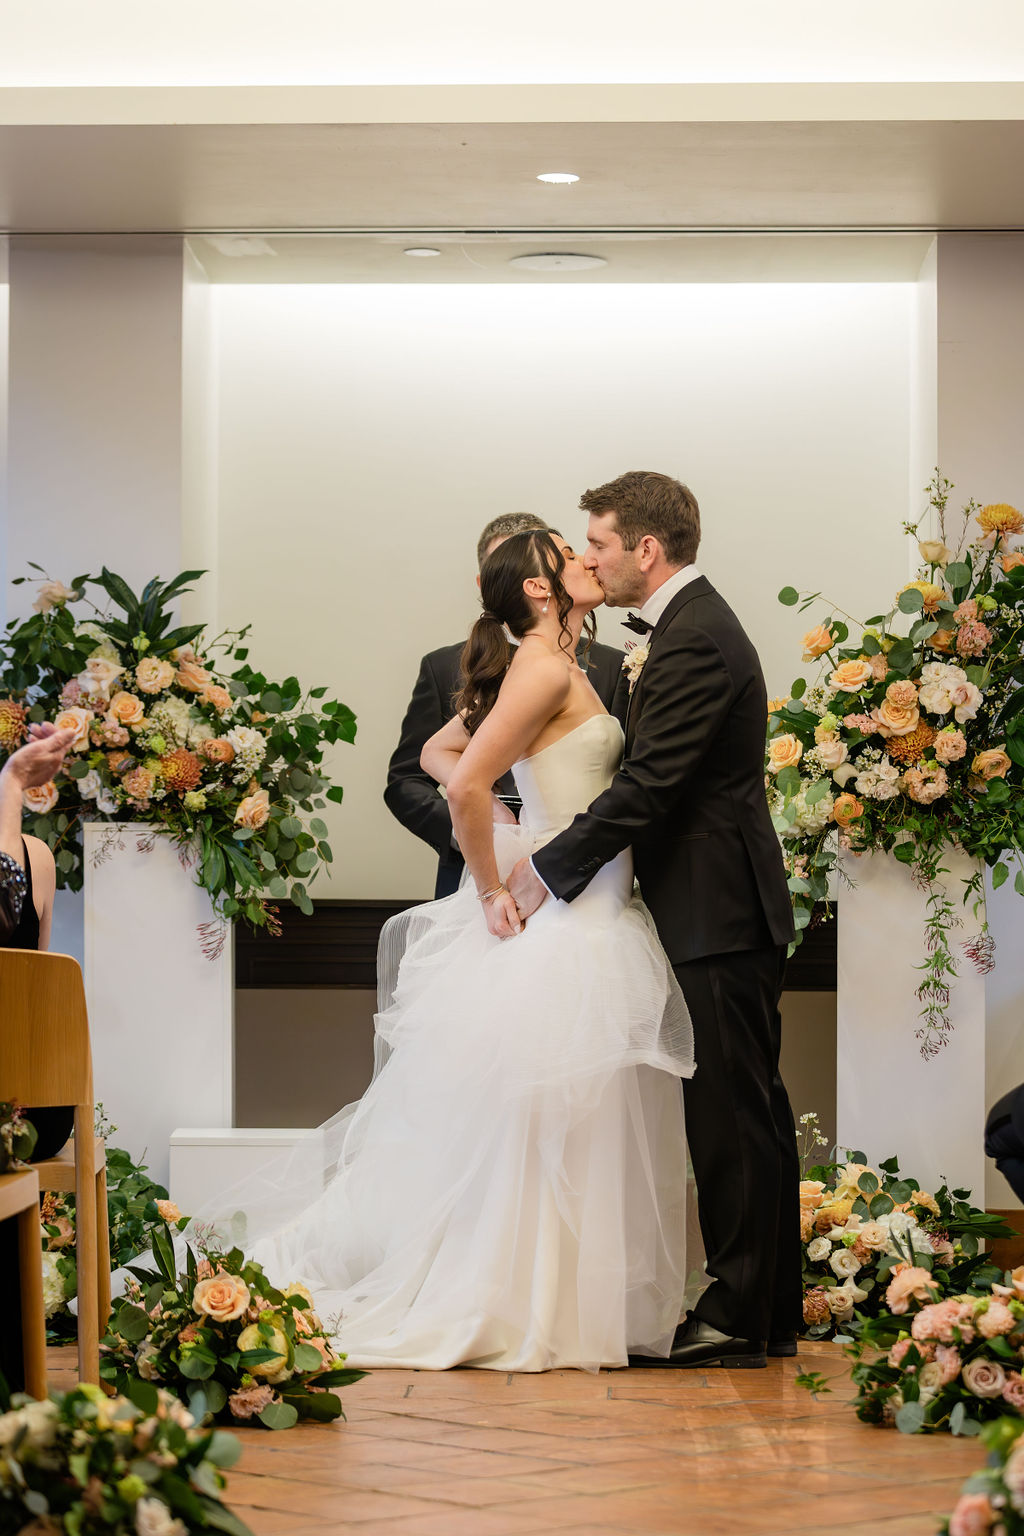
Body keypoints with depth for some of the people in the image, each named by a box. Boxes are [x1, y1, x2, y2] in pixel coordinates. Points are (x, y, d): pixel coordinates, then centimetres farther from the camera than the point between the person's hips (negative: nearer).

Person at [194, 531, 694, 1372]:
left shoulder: (555, 668, 14)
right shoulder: (546, 671, -15)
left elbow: (441, 750, 22)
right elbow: (463, 780, -24)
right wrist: (491, 890, -15)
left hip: (593, 915, 10)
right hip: (559, 921, -10)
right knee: (531, 1117, -5)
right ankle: (507, 1305, 1)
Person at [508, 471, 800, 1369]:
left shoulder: (693, 642, -18)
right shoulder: (698, 623, 16)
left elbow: (648, 785, -22)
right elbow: (656, 772, 20)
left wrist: (551, 873, -15)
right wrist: (556, 847, 15)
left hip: (719, 916, -11)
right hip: (737, 907, 11)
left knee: (731, 1115, -6)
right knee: (751, 1113, 13)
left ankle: (736, 1317, -1)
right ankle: (773, 1311, 19)